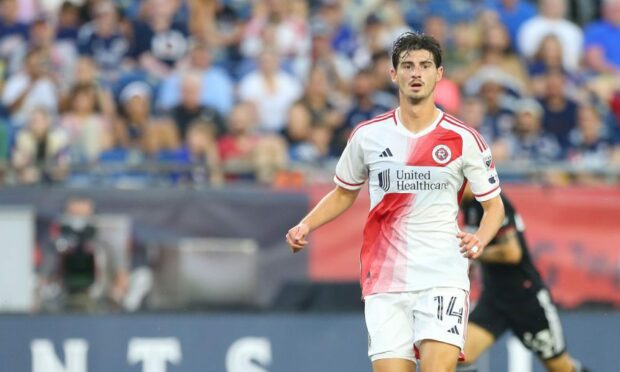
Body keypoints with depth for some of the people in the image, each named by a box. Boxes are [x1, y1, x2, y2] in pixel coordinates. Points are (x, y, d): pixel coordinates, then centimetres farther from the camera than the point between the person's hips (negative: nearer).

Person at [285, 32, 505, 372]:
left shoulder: (463, 139, 0)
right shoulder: (368, 135, 5)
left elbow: (494, 206, 7)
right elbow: (343, 194, 21)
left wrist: (480, 239, -13)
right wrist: (306, 226, 5)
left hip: (443, 279, -2)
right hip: (384, 282, 2)